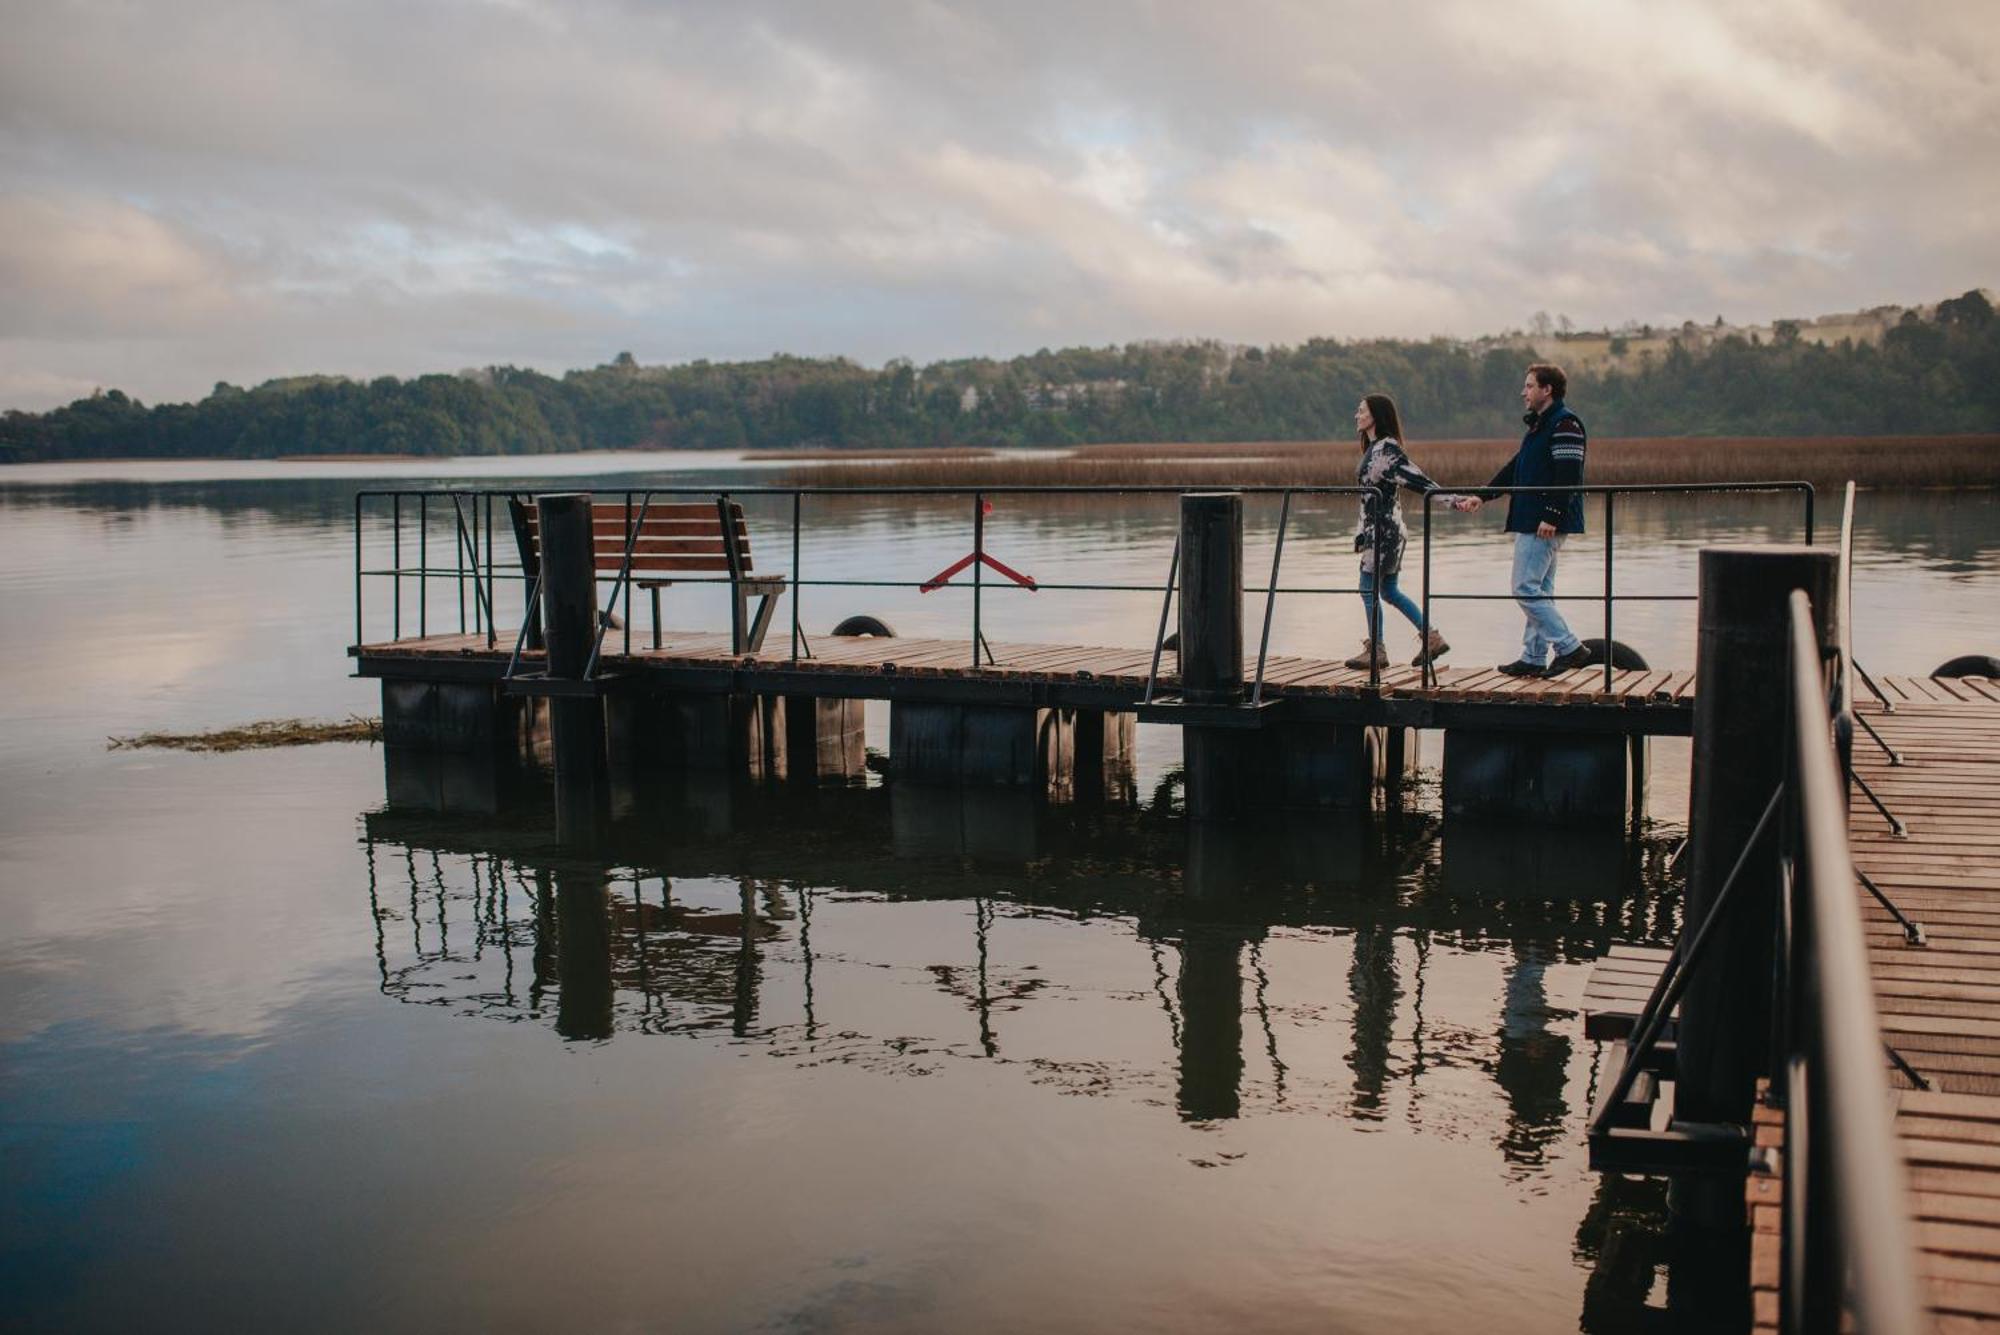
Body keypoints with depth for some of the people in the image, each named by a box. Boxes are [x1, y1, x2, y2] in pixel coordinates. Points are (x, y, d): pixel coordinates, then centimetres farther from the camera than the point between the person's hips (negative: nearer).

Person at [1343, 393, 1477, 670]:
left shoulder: (1388, 448, -15)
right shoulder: (1373, 448, 14)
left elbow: (1419, 481, -20)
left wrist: (1454, 500, -27)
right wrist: (1363, 531, 22)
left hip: (1385, 530, -10)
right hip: (1376, 529, 10)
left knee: (1369, 588, -3)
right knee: (1388, 590, 13)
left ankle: (1375, 651, 6)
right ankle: (1431, 638, 16)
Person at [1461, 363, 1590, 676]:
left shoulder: (1565, 424, -12)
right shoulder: (1539, 425, 20)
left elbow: (1568, 476, -21)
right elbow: (1515, 468, 26)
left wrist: (1551, 516, -26)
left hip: (1546, 524, -11)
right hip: (1530, 521, 11)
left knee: (1526, 588, -11)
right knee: (1539, 591, 11)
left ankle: (1569, 648, -9)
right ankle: (1533, 658, 16)